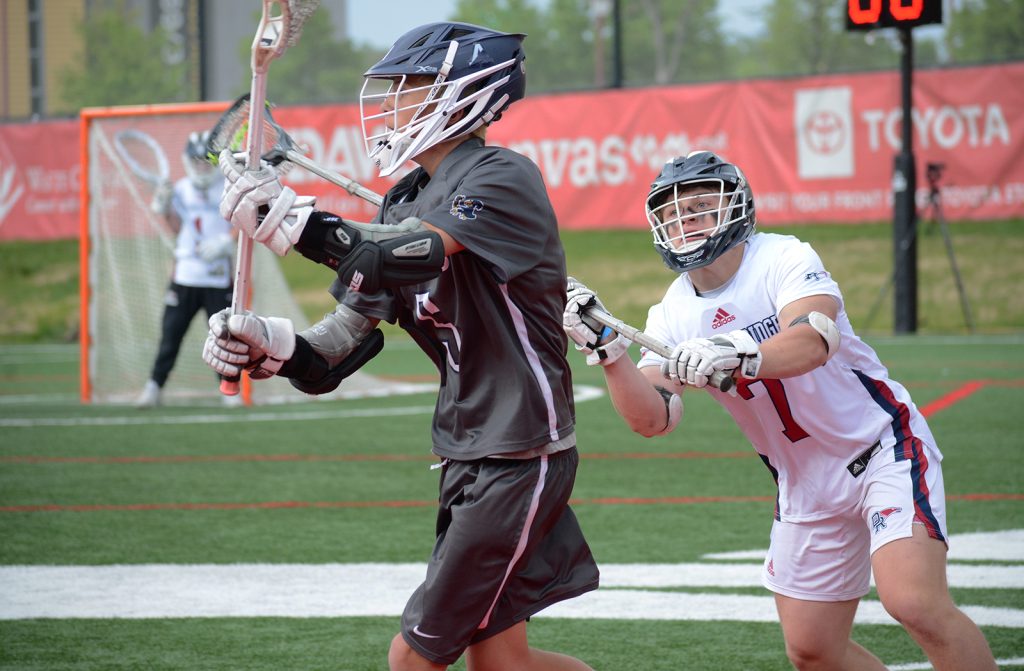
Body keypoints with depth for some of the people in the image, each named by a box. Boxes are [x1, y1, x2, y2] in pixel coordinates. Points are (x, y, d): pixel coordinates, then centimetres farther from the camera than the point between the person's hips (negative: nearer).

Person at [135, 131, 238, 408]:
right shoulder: (182, 189, 8)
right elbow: (178, 227, 5)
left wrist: (225, 241, -17)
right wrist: (165, 210, -11)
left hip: (218, 277, -2)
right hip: (185, 273, 2)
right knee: (171, 332, 1)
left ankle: (229, 389, 10)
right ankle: (154, 388, 6)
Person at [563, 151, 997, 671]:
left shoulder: (783, 259, -17)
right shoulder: (672, 316, -2)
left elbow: (814, 342, -36)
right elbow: (652, 419, -12)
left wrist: (738, 355, -53)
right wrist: (606, 348, -26)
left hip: (882, 448, -6)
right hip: (806, 486, 6)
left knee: (915, 604, -26)